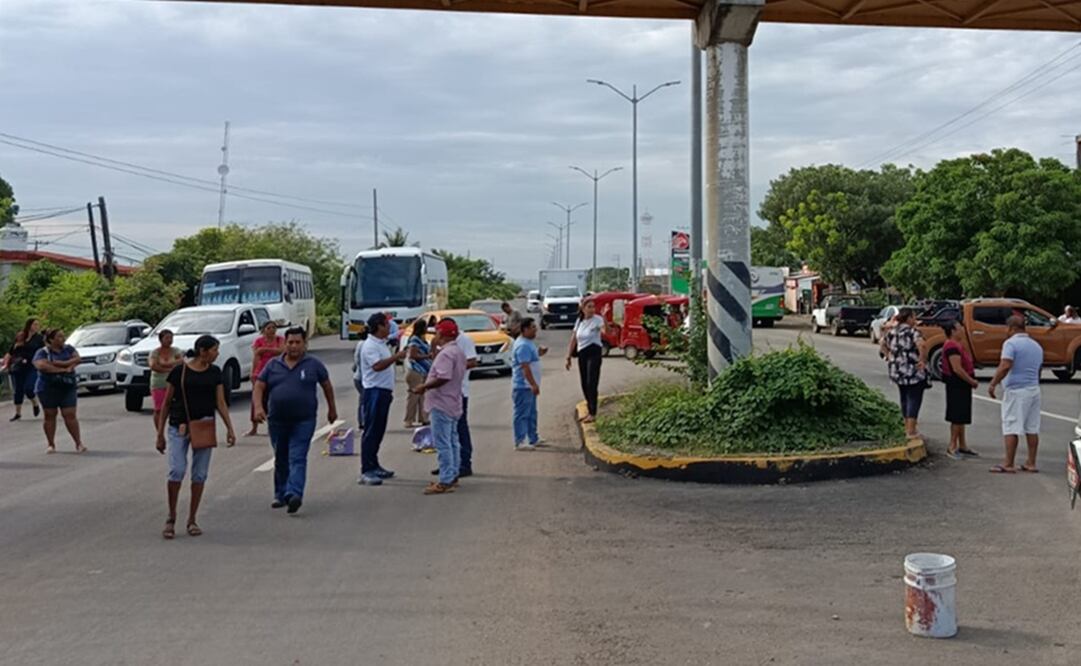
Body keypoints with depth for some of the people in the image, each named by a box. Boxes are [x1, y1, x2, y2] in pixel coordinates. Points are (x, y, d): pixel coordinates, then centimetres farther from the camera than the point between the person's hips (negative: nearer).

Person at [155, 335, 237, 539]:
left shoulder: (215, 372, 8)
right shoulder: (179, 371, -3)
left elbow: (220, 403, 10)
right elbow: (167, 402, 3)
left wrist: (229, 428, 1)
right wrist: (160, 433, 2)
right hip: (179, 428, -3)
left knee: (199, 474, 4)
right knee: (176, 472, -11)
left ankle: (192, 520, 16)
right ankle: (171, 518, 6)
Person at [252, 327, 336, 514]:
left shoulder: (314, 364, 2)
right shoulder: (273, 365, 7)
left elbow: (327, 386, 12)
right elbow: (259, 387, 4)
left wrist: (332, 409, 18)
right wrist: (258, 407, -13)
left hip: (303, 421, -3)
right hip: (277, 420, 3)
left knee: (297, 459, -13)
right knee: (281, 460, 13)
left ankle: (294, 494, -23)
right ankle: (281, 495, 25)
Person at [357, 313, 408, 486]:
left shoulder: (382, 344, 17)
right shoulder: (370, 345, -14)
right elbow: (377, 365, -28)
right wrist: (396, 357, -26)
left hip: (383, 391, 10)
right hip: (374, 391, -10)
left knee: (379, 431, 14)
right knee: (371, 431, -10)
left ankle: (374, 466, 22)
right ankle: (366, 472, -10)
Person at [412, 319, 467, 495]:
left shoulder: (446, 353, -20)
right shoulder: (459, 352, 13)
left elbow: (443, 378, -29)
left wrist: (423, 387, -19)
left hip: (442, 405, -11)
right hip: (453, 403, 11)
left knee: (442, 444, -8)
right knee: (452, 441, 16)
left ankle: (445, 482, -7)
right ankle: (453, 476, 24)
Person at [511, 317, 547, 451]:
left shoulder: (528, 343, 13)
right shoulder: (523, 346, -20)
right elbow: (525, 367, -25)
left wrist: (538, 354, 11)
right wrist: (534, 384, -25)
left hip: (529, 386, 11)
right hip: (523, 386, -11)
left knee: (531, 413, 17)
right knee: (522, 414, -6)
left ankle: (533, 439, 26)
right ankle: (519, 442, -3)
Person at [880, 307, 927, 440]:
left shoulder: (892, 332, 7)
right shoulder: (912, 332, -15)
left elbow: (883, 345, 21)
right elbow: (922, 346, -32)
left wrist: (889, 357, 17)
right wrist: (923, 361, -20)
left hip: (897, 372, 7)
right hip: (913, 373, -7)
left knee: (904, 398, 19)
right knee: (913, 399, 0)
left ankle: (907, 426, 29)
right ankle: (911, 431, -1)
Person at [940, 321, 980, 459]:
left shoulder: (957, 344, 15)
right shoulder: (952, 346, -19)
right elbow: (957, 369, -24)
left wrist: (971, 380, 10)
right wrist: (972, 381, -16)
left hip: (962, 385, 11)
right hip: (956, 385, -11)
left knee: (962, 417, 15)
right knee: (958, 417, -7)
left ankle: (962, 446, 22)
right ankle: (952, 447, -1)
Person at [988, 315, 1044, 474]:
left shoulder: (1011, 343, -11)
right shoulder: (1036, 345, 15)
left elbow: (1005, 366, -23)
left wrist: (993, 384, -17)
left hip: (1016, 390, -8)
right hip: (1034, 389, 8)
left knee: (1011, 428, -5)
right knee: (1032, 428, 10)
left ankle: (1008, 464, -5)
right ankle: (1031, 463, 14)